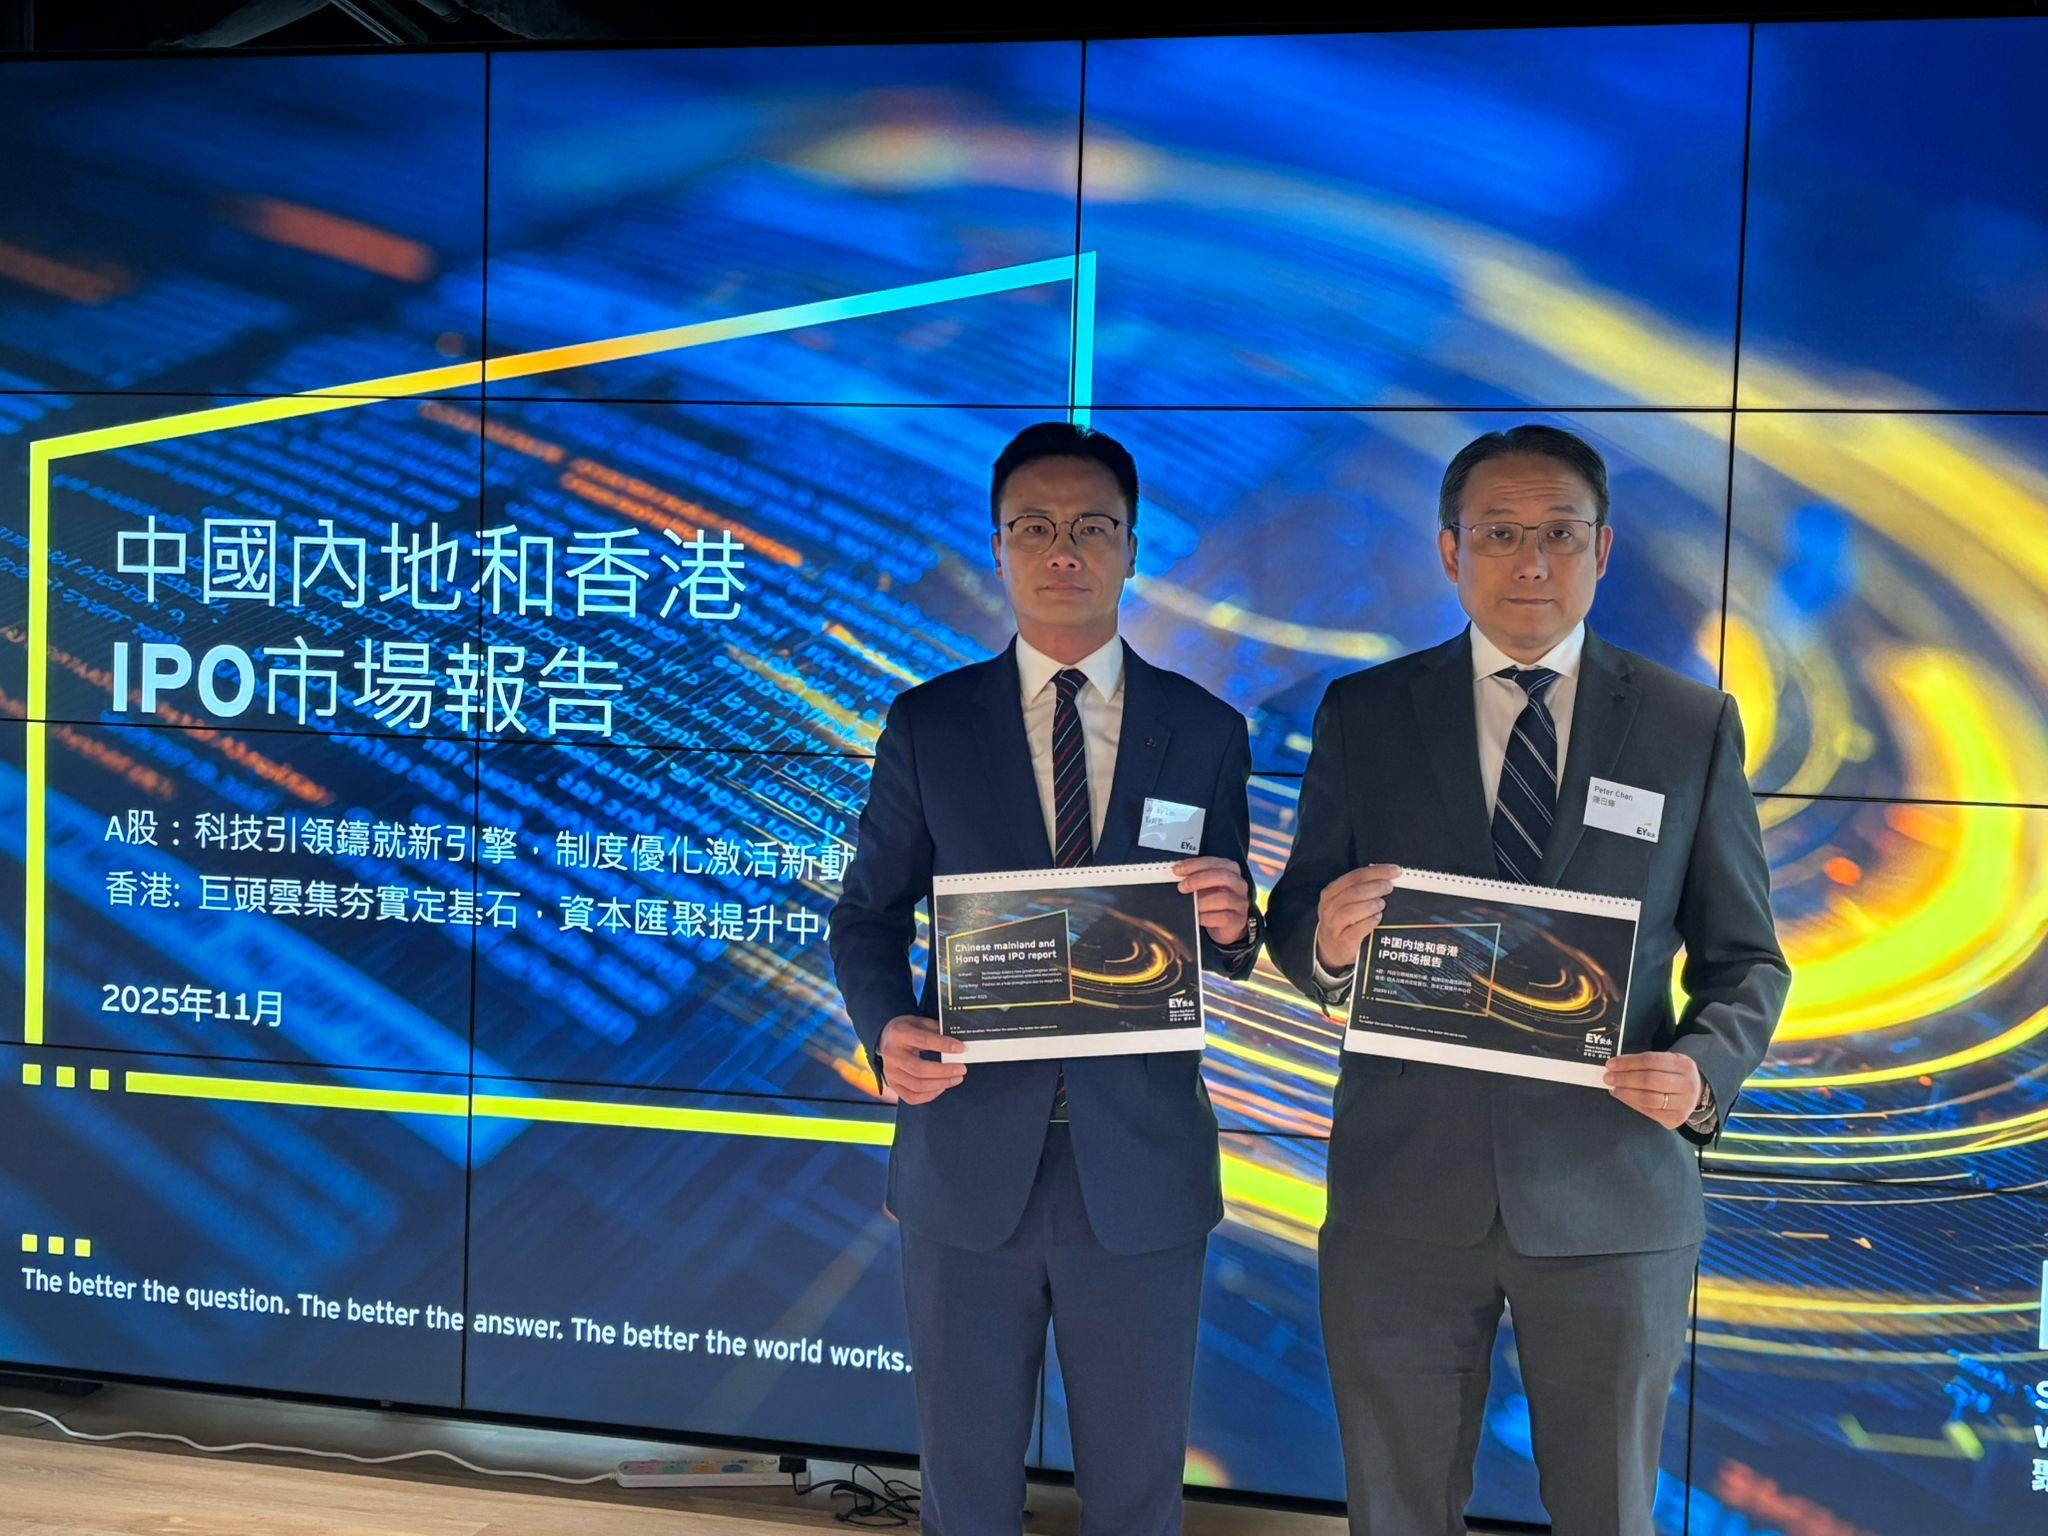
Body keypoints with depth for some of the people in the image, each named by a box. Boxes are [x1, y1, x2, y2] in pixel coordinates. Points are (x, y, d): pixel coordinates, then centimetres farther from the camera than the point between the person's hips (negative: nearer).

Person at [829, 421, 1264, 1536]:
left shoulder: (1207, 732, 4)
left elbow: (1226, 952, 8)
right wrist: (885, 1026, -13)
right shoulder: (926, 724, 3)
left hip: (1140, 1166, 0)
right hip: (968, 1158, 0)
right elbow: (868, 912, 7)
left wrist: (1231, 927, -16)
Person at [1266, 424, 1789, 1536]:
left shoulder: (1692, 727, 3)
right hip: (1404, 1186, 0)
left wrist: (1707, 1069, -14)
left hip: (1611, 1194, 0)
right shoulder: (1363, 716, 3)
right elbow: (1295, 930, 6)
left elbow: (1744, 958, 6)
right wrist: (1325, 945, -18)